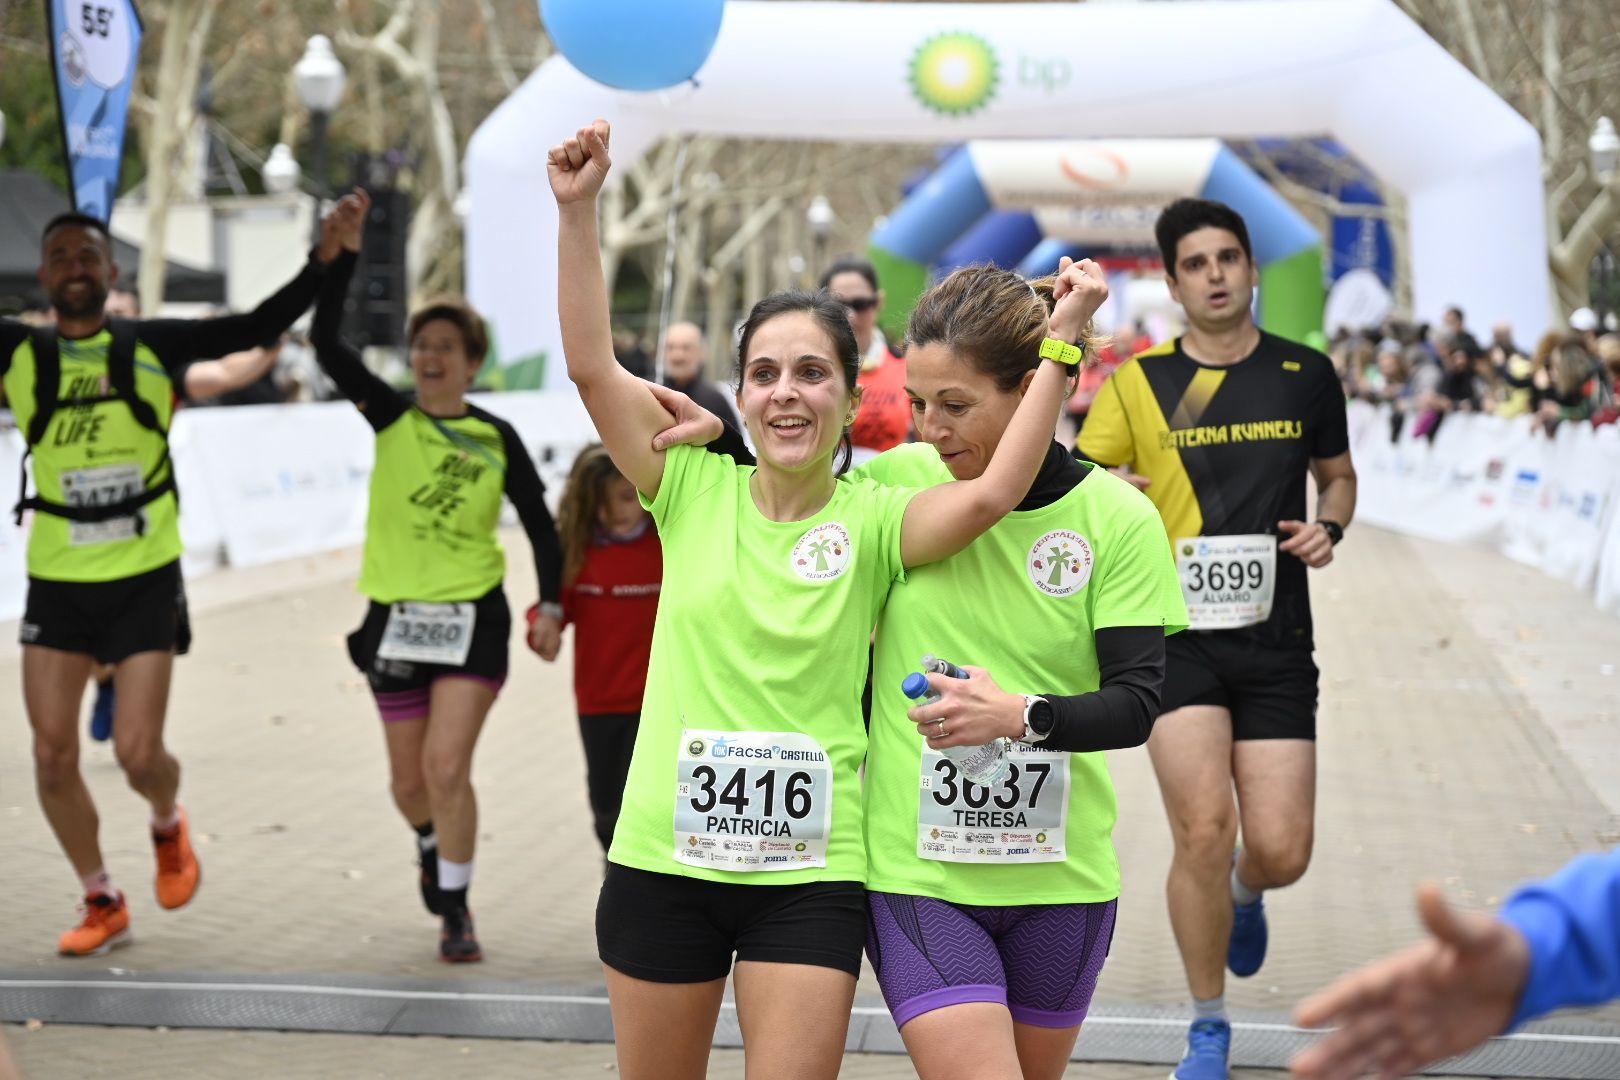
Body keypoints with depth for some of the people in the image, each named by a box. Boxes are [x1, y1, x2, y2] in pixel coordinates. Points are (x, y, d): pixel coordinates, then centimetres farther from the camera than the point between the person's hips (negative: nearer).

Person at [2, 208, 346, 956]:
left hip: (145, 579, -2)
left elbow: (259, 326, -4)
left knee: (138, 754, -6)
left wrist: (324, 261, -15)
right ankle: (102, 904, 20)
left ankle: (169, 826, 31)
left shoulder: (151, 346, -1)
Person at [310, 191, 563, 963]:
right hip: (396, 616, 2)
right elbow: (326, 342, -11)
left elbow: (540, 524, 6)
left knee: (447, 768, -13)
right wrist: (343, 254, -20)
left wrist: (549, 606, -5)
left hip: (472, 617, -2)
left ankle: (455, 910, 3)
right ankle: (434, 847, 46)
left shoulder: (496, 439, 0)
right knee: (409, 783, 12)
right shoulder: (391, 417, 0)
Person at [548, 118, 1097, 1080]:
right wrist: (578, 210, -14)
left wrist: (1063, 340, -22)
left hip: (811, 874, -1)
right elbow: (592, 364, -7)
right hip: (664, 859, 2)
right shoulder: (695, 490, 1)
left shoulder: (873, 520, -3)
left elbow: (991, 493, -20)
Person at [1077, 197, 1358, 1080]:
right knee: (1203, 832, -13)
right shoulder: (1139, 382, 1)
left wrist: (1328, 528, -1)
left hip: (1275, 640, 2)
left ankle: (1244, 897, 38)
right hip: (1175, 633, -2)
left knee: (1281, 851, -4)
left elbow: (1337, 475, 21)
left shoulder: (1305, 374, 6)